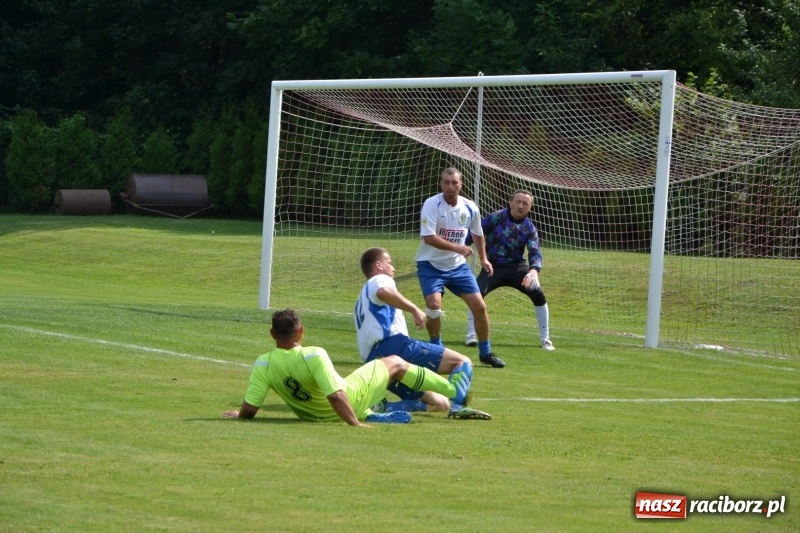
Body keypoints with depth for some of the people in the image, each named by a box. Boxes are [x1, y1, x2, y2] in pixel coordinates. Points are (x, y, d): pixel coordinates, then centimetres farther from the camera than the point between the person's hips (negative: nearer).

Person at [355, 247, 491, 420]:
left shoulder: (362, 301, 36)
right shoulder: (379, 280, 7)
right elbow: (383, 292, -19)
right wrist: (414, 309, -17)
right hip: (394, 345, -9)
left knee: (440, 403, 10)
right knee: (462, 362, -13)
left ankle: (384, 407, -12)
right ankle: (456, 405, -41)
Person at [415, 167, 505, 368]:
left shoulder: (470, 208, -3)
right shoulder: (432, 205, -18)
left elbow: (477, 234, 17)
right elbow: (428, 237, -27)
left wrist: (483, 258, 23)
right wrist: (456, 247, -35)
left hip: (458, 266, 4)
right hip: (431, 264, -4)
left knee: (479, 306, 0)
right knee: (434, 305, -24)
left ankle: (485, 352, 19)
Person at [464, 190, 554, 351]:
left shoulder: (529, 228, -5)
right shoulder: (495, 218, -10)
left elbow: (535, 253, -15)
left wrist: (534, 271, -35)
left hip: (517, 267, 2)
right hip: (493, 266, -2)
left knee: (538, 294, -15)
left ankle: (545, 339, -1)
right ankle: (471, 335, -11)